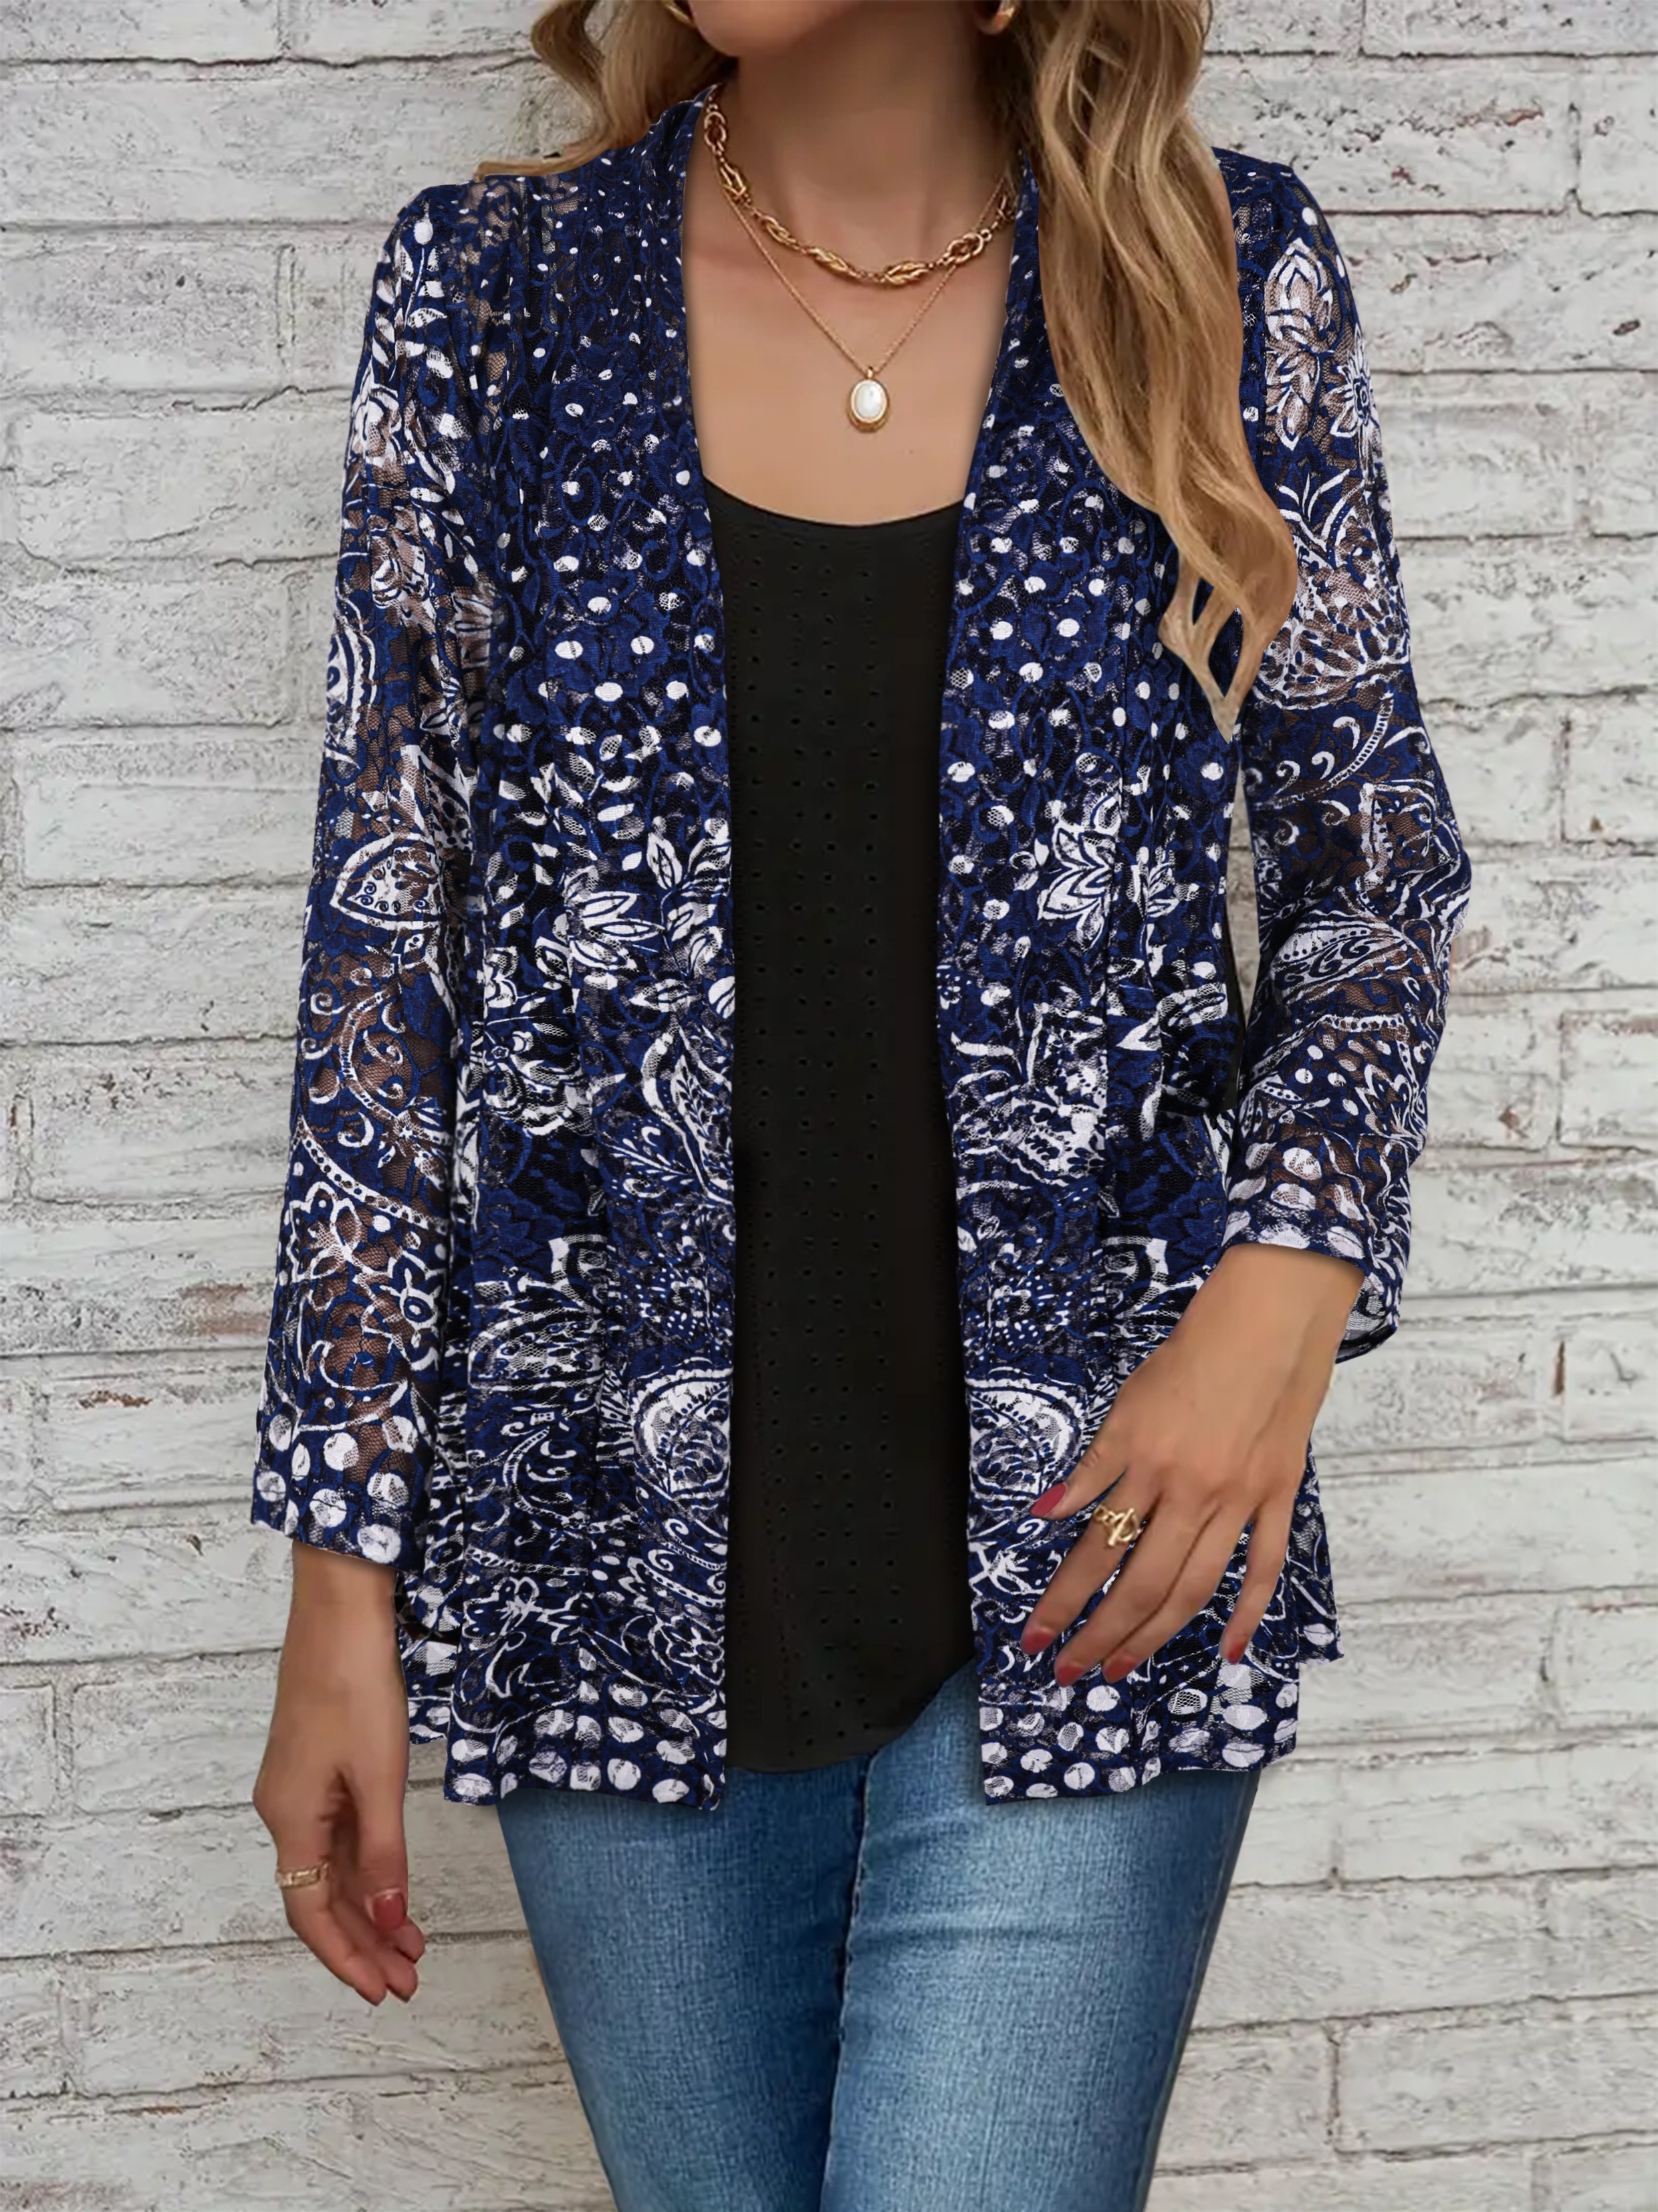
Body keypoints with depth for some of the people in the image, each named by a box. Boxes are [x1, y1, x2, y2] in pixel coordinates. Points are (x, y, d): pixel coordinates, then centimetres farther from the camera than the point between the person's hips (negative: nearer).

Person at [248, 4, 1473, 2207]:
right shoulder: (483, 293, 0)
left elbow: (1374, 863, 8)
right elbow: (389, 952, 1)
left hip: (1087, 1554, -1)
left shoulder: (1234, 275, -1)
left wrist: (1285, 1282, -11)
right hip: (628, 1562, 2)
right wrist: (343, 1568, 0)